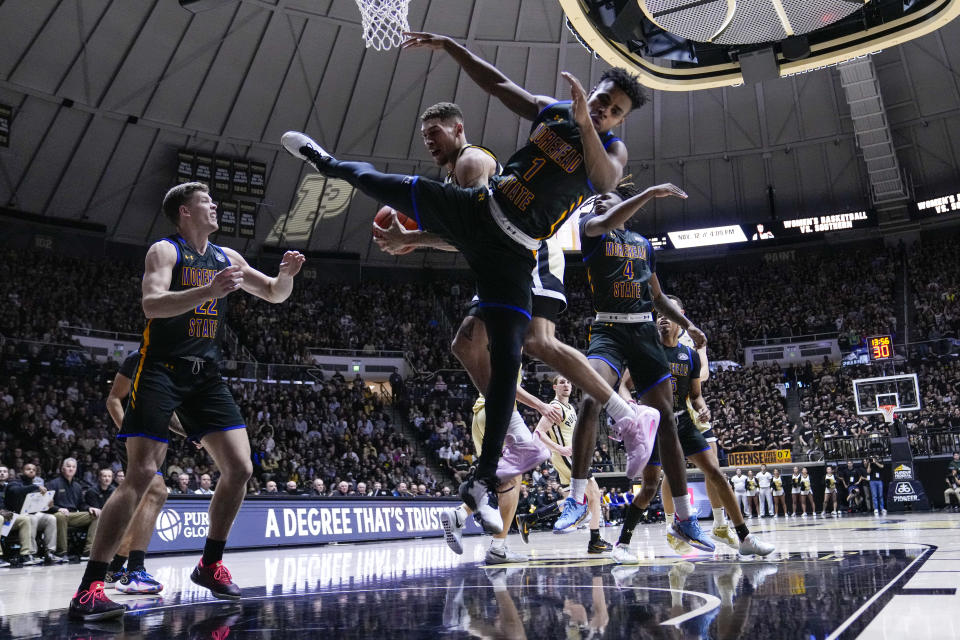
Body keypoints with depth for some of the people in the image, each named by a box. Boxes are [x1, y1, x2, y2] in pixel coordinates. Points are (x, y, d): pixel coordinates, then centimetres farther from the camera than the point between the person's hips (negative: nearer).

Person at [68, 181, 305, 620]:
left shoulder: (226, 257, 14)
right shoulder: (165, 250, -5)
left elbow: (275, 295, 20)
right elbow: (152, 304, -22)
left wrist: (287, 274, -3)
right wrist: (208, 291, -36)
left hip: (205, 373, 6)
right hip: (161, 369, -6)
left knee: (239, 468, -1)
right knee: (141, 474, -13)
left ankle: (210, 564, 16)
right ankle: (89, 588, -6)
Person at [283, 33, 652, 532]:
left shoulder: (612, 151, -4)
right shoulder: (552, 110, 6)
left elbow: (606, 180, -26)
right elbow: (496, 83, 12)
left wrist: (585, 124, -41)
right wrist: (448, 46, 4)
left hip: (511, 255, -3)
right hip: (475, 211, 4)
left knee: (506, 361, -12)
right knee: (378, 183, 11)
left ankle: (481, 483, -2)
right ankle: (328, 163, 50)